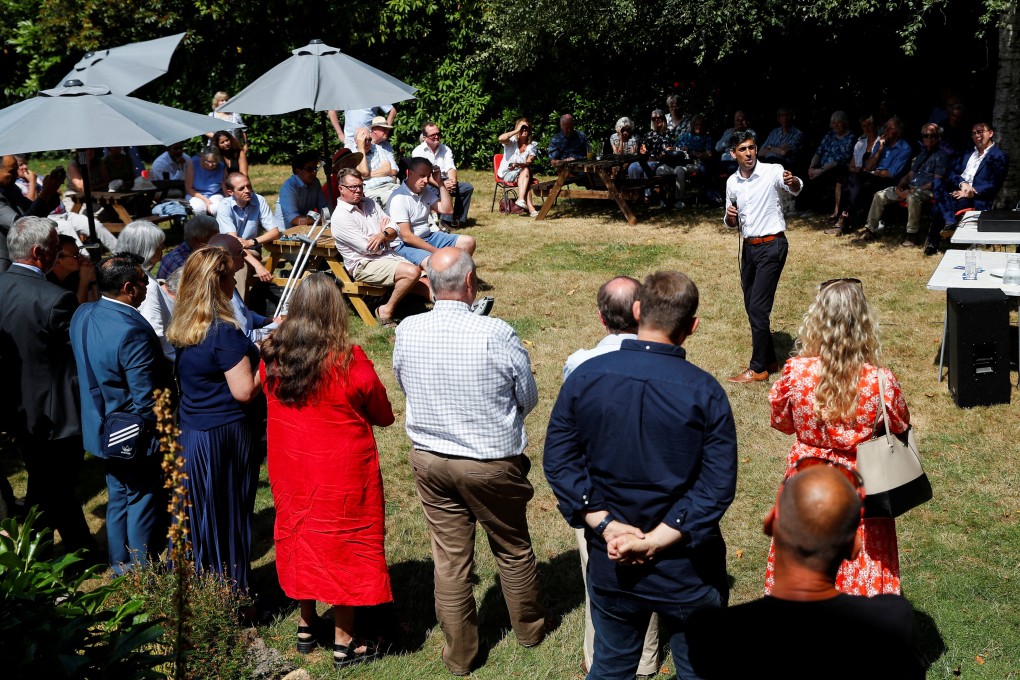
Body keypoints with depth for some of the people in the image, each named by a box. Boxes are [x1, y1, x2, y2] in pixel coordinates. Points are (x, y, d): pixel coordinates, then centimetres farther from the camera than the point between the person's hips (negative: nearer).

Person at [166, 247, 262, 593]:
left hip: (190, 434, 7)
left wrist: (253, 351, 11)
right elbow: (244, 391, -22)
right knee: (231, 517, 7)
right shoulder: (225, 332, -21)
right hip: (225, 437, -7)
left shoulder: (183, 327, 4)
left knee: (198, 514, 17)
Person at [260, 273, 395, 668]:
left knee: (301, 535, 20)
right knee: (343, 545, 8)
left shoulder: (271, 356, -7)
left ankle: (306, 626, 36)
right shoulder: (348, 359, -20)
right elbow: (384, 415, -8)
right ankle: (344, 644, 18)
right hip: (341, 470, -5)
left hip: (290, 468, 5)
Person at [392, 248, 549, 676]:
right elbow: (528, 398, -9)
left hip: (429, 459, 3)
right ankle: (529, 629, 41)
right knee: (513, 549, 19)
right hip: (492, 463, -3)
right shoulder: (496, 334, -23)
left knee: (449, 557, 14)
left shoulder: (406, 331, -12)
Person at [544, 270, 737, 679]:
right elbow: (718, 486, -18)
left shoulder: (584, 376, -9)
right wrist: (656, 540, -17)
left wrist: (605, 525, -10)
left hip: (609, 563, 3)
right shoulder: (705, 392, -16)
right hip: (686, 569, -2)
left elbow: (558, 460, -7)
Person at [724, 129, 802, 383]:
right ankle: (769, 360, 26)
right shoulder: (732, 182, 7)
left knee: (758, 308, -8)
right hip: (749, 247, 7)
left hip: (772, 246, -7)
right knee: (751, 307, 12)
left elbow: (796, 189, -31)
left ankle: (758, 369, 1)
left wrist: (792, 181, -54)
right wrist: (730, 217, -7)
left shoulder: (772, 172, -12)